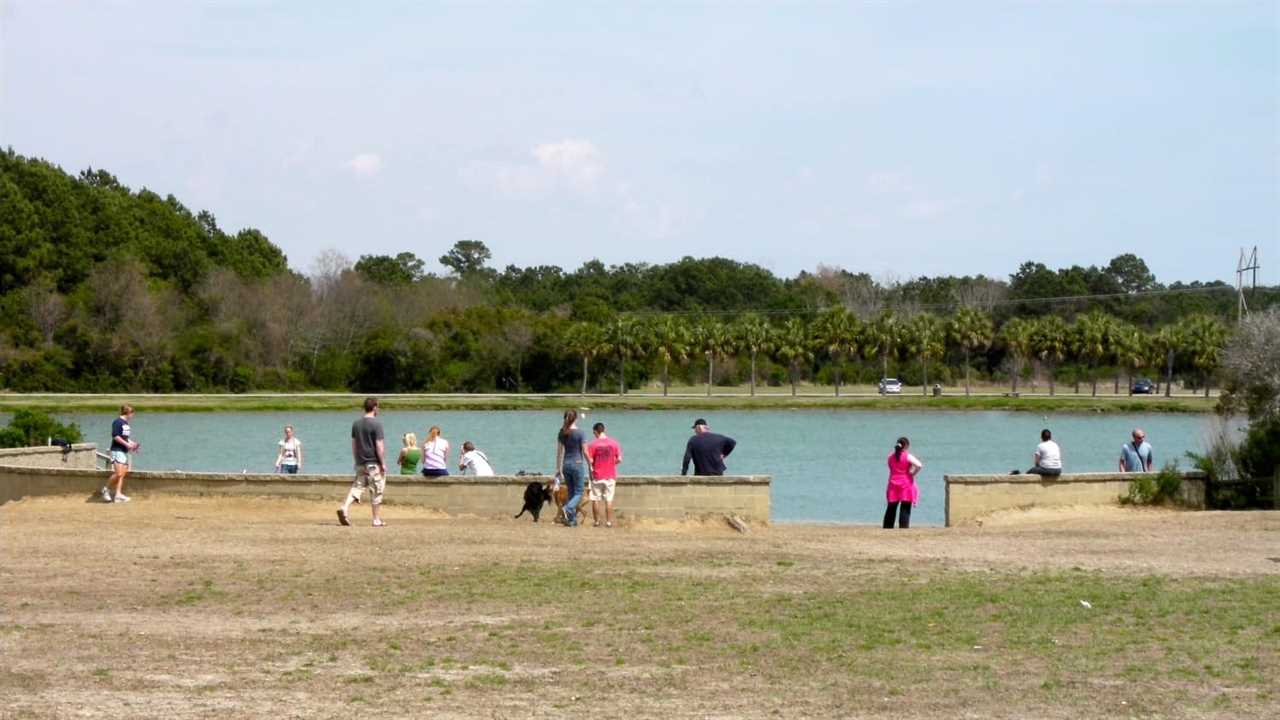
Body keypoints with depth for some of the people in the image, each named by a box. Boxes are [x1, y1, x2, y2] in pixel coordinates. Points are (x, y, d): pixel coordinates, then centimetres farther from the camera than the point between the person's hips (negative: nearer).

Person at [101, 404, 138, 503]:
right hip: (117, 450, -9)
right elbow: (115, 436, -17)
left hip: (125, 451, 9)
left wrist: (133, 444, 10)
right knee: (118, 473, -16)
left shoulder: (126, 424, 17)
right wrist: (127, 444, -18)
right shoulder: (117, 422, -10)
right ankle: (106, 489, 1)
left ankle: (118, 494, 2)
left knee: (122, 474, 3)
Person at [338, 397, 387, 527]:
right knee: (377, 492, 2)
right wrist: (383, 463, -9)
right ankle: (377, 520, 7)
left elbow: (353, 444, 13)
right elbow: (379, 445, -15)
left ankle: (344, 508, -12)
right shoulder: (376, 424, -12)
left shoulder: (356, 424, 8)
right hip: (374, 463, -6)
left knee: (357, 486, 9)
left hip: (360, 463, 6)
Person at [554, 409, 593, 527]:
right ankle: (567, 509, -23)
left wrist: (558, 469, 12)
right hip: (577, 463, -5)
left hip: (566, 464, 5)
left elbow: (559, 452, 6)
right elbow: (585, 452, -9)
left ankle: (572, 519, 12)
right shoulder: (579, 433, -11)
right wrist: (590, 466, 3)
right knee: (578, 493, 3)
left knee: (571, 492, 14)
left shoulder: (562, 433, 2)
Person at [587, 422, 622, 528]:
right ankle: (609, 521, 5)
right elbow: (619, 460, -3)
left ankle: (596, 521, 9)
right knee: (609, 500, 6)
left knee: (595, 500, 8)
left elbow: (590, 460, -12)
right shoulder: (614, 443, -2)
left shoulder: (593, 444, -9)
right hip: (610, 476, 2)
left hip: (597, 476, -2)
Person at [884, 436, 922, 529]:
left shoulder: (890, 456, 5)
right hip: (906, 484, -4)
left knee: (891, 508, 11)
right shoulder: (908, 457, -11)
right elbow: (919, 465, -23)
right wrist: (913, 473, -8)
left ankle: (887, 527, 14)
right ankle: (903, 527, -9)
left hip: (893, 484, 4)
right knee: (905, 509, -3)